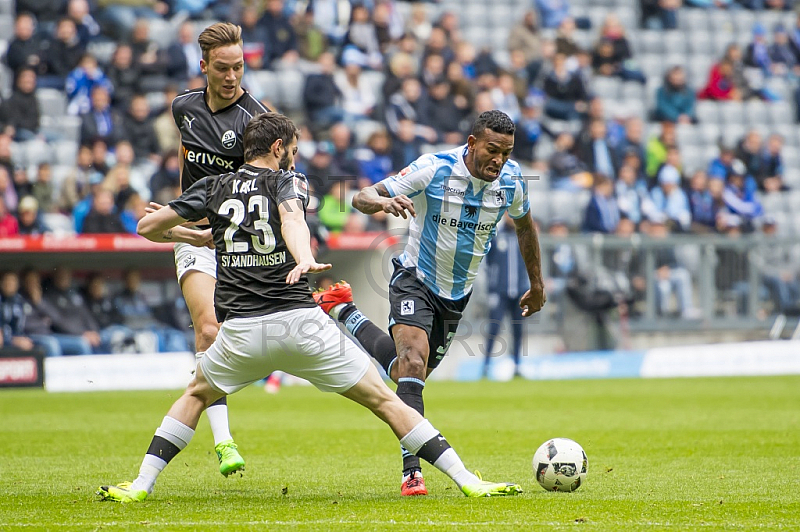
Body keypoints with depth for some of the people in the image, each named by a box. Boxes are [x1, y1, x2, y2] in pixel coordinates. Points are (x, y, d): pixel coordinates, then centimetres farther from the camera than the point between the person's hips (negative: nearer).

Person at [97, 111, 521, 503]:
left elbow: (147, 226, 19)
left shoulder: (214, 187, 17)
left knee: (196, 396, 29)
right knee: (383, 400, 4)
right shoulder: (287, 181, 8)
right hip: (300, 321, -2)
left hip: (240, 332, 2)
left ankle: (141, 484, 18)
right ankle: (467, 481, -2)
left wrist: (196, 236, 39)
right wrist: (305, 260, -35)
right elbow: (292, 219, -16)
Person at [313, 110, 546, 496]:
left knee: (406, 371, 15)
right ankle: (412, 471, -29)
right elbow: (362, 198, -25)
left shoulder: (511, 182, -12)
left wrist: (536, 284, 19)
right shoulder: (434, 169, -24)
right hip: (416, 279, -5)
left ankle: (344, 313, 40)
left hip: (458, 292, 5)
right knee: (413, 360, -28)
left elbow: (524, 224, 11)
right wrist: (381, 201, -49)